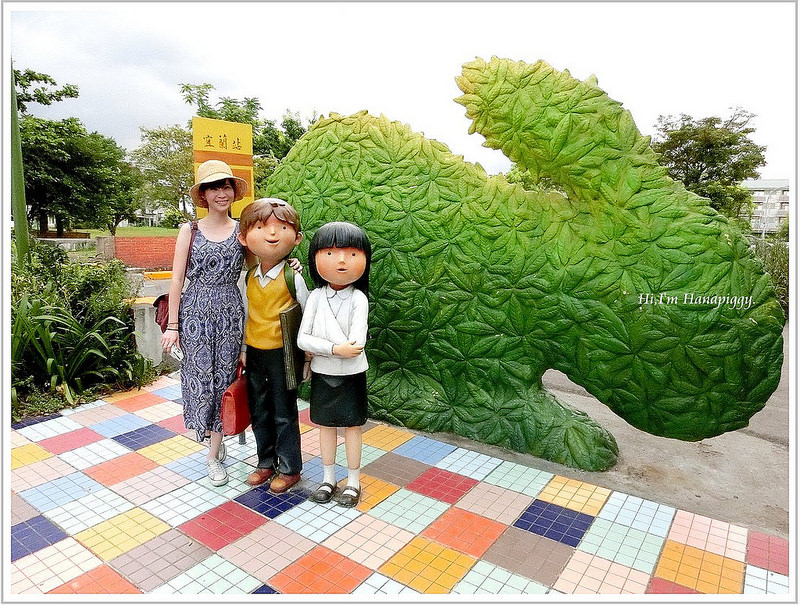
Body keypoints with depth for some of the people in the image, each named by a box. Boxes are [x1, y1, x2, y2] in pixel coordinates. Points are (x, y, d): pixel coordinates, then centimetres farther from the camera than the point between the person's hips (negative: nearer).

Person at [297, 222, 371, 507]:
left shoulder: (358, 298, -13)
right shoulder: (316, 296, -5)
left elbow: (357, 343, -23)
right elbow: (302, 339, -11)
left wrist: (320, 347, -20)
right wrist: (335, 349, -23)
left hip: (351, 374, -2)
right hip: (322, 373, 3)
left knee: (352, 426, 10)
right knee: (326, 425, 15)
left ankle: (353, 483, 27)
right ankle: (328, 479, 33)